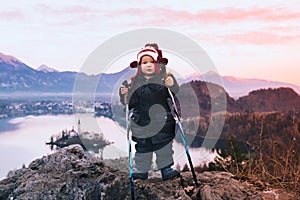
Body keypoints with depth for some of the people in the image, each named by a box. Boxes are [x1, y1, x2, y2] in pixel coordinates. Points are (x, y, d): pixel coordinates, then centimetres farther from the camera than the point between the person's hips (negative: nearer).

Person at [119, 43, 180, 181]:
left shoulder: (163, 79, -2)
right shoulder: (135, 83, 1)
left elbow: (174, 93, -8)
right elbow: (130, 103, 3)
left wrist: (172, 85, -27)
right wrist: (124, 95, -16)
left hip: (162, 121, -1)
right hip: (141, 122, 1)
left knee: (164, 146, 7)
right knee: (142, 148, 13)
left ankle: (166, 169, 20)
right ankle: (141, 171, 26)